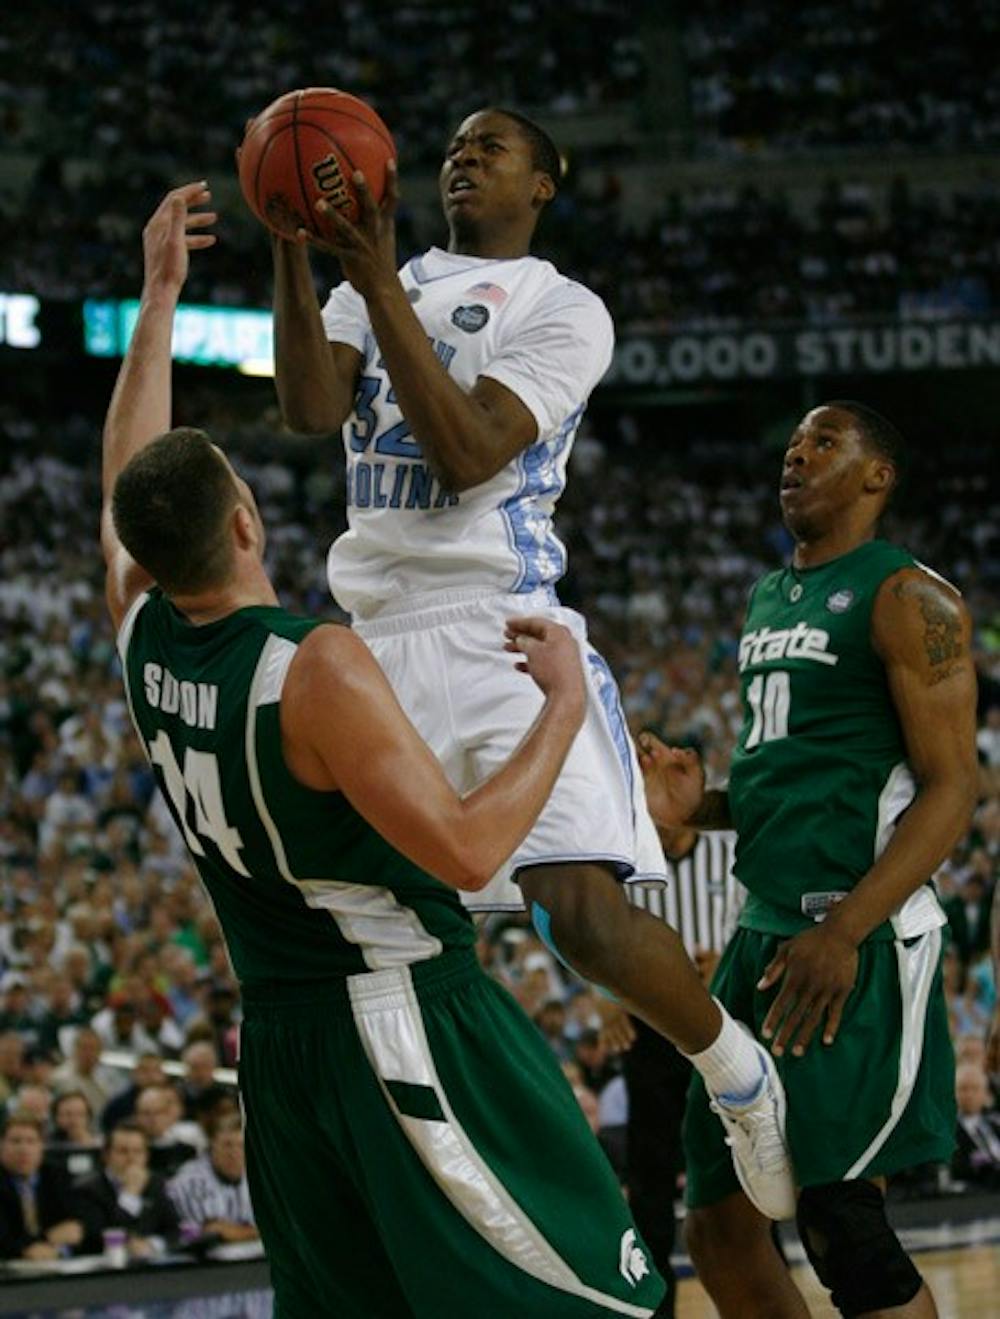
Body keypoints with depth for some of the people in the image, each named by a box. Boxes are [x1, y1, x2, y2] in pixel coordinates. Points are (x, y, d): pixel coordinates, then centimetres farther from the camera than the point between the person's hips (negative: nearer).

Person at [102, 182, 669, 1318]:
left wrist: (158, 296, 26)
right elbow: (467, 850, -22)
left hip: (275, 1042, 8)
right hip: (410, 1029, -8)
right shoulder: (318, 669, -20)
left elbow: (129, 481, 21)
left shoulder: (142, 639, 2)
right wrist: (565, 706, -11)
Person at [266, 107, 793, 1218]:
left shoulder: (564, 310, 0)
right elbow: (310, 407, -3)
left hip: (502, 628, -6)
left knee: (583, 910, -19)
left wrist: (377, 277, -18)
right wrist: (290, 249, -14)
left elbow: (466, 454, -14)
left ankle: (741, 1076, 5)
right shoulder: (378, 284, 17)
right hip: (373, 637, 6)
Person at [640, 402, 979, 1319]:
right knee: (720, 1223, 7)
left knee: (841, 1223, -11)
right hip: (765, 932, 9)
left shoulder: (907, 599, -7)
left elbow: (951, 789, -14)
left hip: (858, 940, -9)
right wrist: (702, 806, 8)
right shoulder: (769, 599, 20)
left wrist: (843, 933, -25)